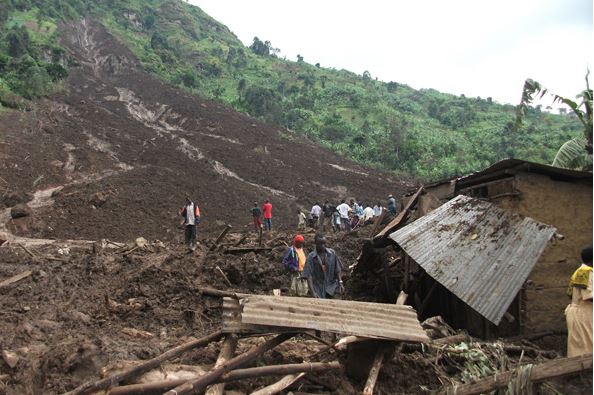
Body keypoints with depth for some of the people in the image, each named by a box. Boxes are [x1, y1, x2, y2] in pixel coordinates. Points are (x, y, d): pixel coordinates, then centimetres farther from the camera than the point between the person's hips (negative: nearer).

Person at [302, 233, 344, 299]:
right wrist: (313, 292, -22)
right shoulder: (311, 257, -10)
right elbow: (308, 276, -14)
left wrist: (340, 283, -4)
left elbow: (338, 270, 7)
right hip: (318, 289, -1)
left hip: (331, 286, 2)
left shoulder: (332, 253, -1)